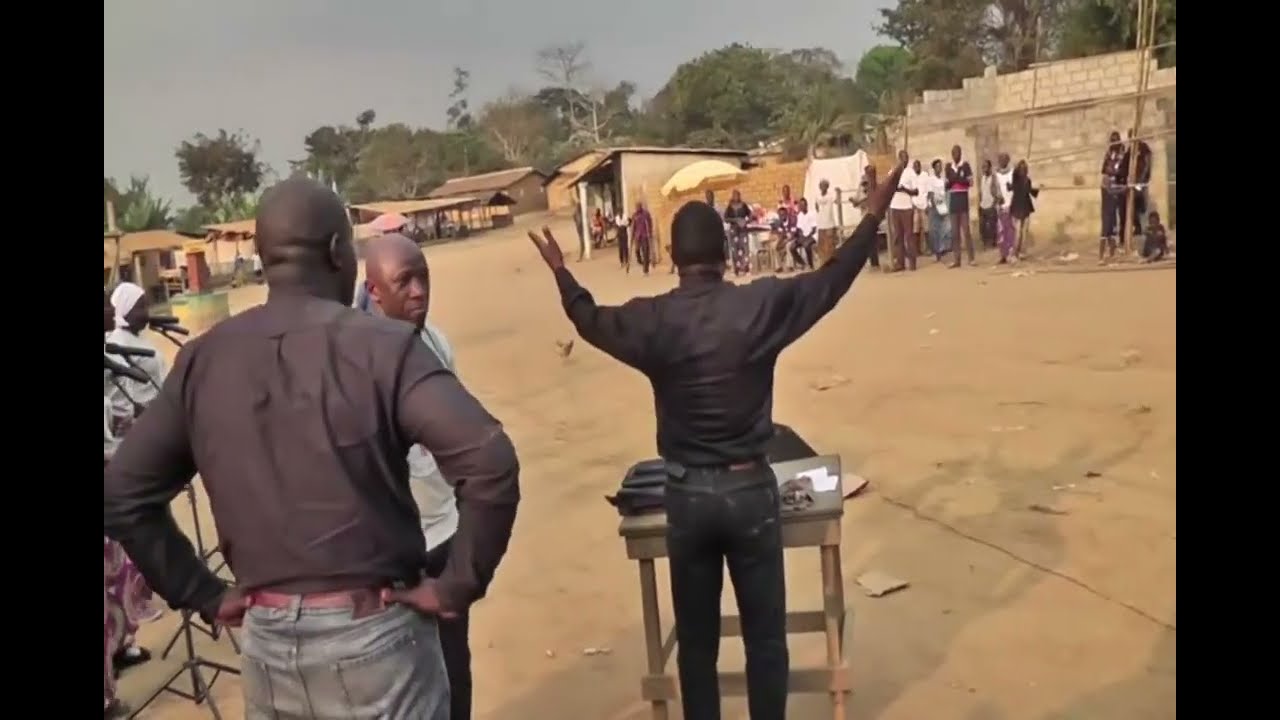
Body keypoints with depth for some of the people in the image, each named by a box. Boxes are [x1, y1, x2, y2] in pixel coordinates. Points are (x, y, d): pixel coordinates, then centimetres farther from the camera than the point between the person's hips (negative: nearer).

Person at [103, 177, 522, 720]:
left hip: (266, 641, 4)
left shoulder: (202, 360, 0)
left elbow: (122, 495, 5)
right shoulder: (381, 346, -15)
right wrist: (458, 587, -13)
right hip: (372, 634, -4)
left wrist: (202, 596, 10)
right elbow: (490, 462, -25)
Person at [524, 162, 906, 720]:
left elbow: (590, 320, 13)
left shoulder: (652, 320, -7)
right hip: (751, 488, -1)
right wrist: (872, 216, 16)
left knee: (696, 638, 16)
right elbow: (831, 281, 4)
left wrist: (562, 275, 30)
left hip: (687, 494, 1)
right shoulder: (762, 305, -10)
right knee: (765, 633, 13)